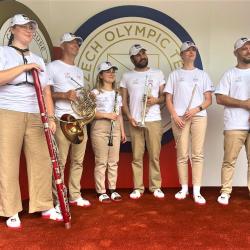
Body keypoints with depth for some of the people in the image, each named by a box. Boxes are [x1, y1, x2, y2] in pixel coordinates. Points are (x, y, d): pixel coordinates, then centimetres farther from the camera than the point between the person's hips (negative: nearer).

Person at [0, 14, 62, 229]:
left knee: (42, 161, 3)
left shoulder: (38, 60, 19)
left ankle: (45, 206, 14)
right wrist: (24, 67, -13)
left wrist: (50, 117, 4)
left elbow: (46, 92, 15)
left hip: (35, 117, 5)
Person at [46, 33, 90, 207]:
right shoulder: (53, 67, 0)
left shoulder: (79, 71, 23)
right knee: (60, 162, -7)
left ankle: (75, 196, 20)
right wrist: (64, 95, -19)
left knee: (78, 161, 9)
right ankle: (57, 200, 3)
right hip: (62, 120, -7)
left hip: (81, 120, 7)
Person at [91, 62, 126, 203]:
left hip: (115, 128, 5)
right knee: (101, 162, -3)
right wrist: (106, 115, -16)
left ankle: (113, 190, 16)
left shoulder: (117, 94, 16)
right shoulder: (95, 93, 0)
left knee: (114, 161, 6)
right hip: (100, 128, -5)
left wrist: (122, 131, 13)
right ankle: (101, 192, 6)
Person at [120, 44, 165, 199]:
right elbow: (124, 100, 9)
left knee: (154, 156, 2)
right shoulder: (127, 76, 10)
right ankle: (138, 188, 12)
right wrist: (129, 117, -5)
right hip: (135, 121, 0)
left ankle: (156, 187, 13)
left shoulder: (158, 73, 9)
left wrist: (156, 100, -12)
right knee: (137, 156, 3)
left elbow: (164, 96, 10)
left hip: (154, 120, 0)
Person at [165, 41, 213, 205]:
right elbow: (168, 99, 7)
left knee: (198, 153, -6)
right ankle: (184, 188, 9)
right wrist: (175, 116, -7)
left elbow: (209, 100, 9)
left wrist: (197, 109, -10)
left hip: (199, 116, 1)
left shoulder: (202, 74, 15)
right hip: (179, 117, 0)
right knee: (182, 154, 0)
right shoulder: (174, 74, 13)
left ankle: (196, 191, -3)